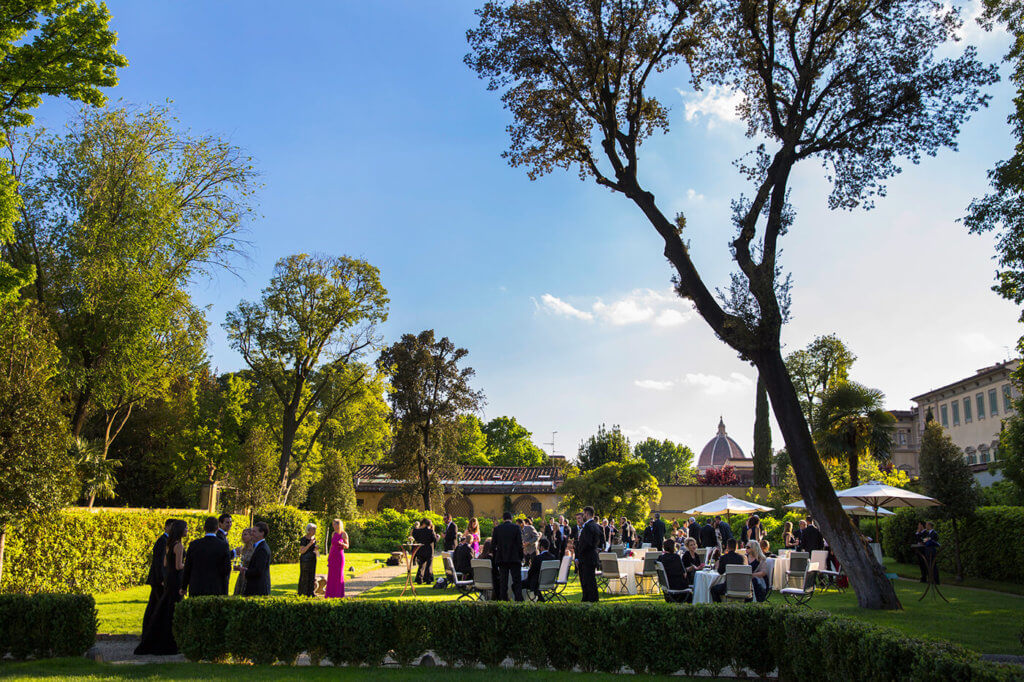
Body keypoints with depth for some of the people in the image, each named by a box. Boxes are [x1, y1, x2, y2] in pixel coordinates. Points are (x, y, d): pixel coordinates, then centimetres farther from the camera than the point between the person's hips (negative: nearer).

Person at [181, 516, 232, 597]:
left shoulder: (194, 544, -1)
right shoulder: (223, 545, -6)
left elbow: (187, 568, 5)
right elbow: (227, 569, -7)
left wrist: (184, 587, 17)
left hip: (196, 590, 2)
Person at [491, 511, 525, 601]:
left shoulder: (497, 528, 2)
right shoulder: (516, 528, -4)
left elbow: (493, 545, 3)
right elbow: (520, 544, -5)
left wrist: (496, 557, 12)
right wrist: (521, 558, 3)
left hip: (502, 559, 2)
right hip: (514, 559, -2)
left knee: (503, 581, 7)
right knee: (517, 581, 2)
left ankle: (503, 599, 5)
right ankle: (519, 600, -5)